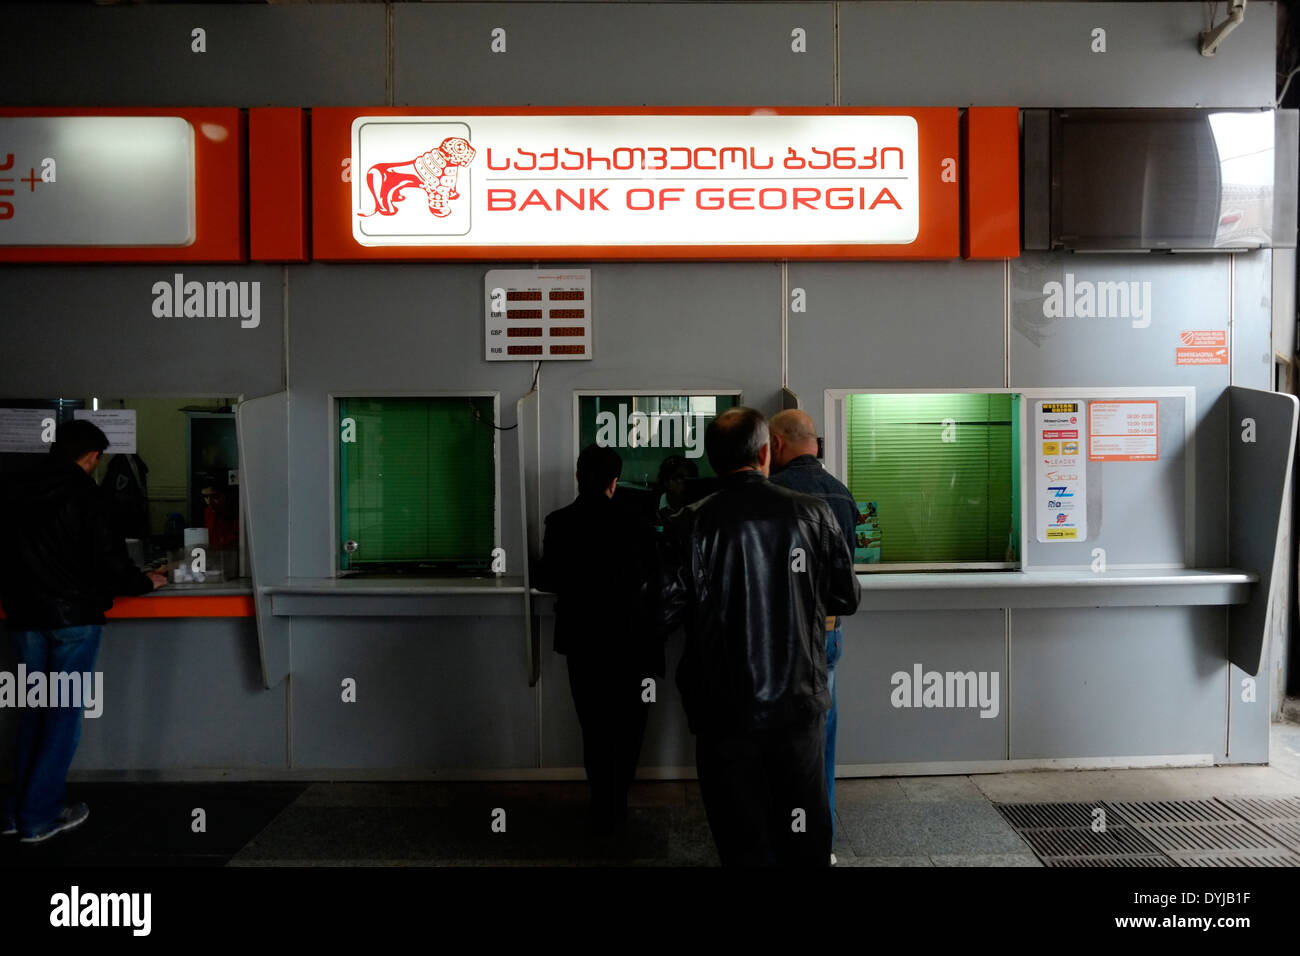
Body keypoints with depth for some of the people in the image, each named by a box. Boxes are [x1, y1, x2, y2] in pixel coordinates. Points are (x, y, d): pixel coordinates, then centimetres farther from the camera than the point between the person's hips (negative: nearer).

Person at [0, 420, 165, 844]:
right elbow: (108, 559, -15)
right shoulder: (84, 494, -13)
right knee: (65, 713, 3)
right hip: (72, 616, -6)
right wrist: (144, 582, 3)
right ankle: (39, 816, 8)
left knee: (36, 707, 17)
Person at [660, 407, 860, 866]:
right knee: (805, 833, 19)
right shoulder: (813, 513, -7)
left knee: (742, 840, 14)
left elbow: (666, 613, -10)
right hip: (800, 703, 2)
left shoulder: (689, 524, -12)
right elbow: (846, 599, 1)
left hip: (725, 711, -1)